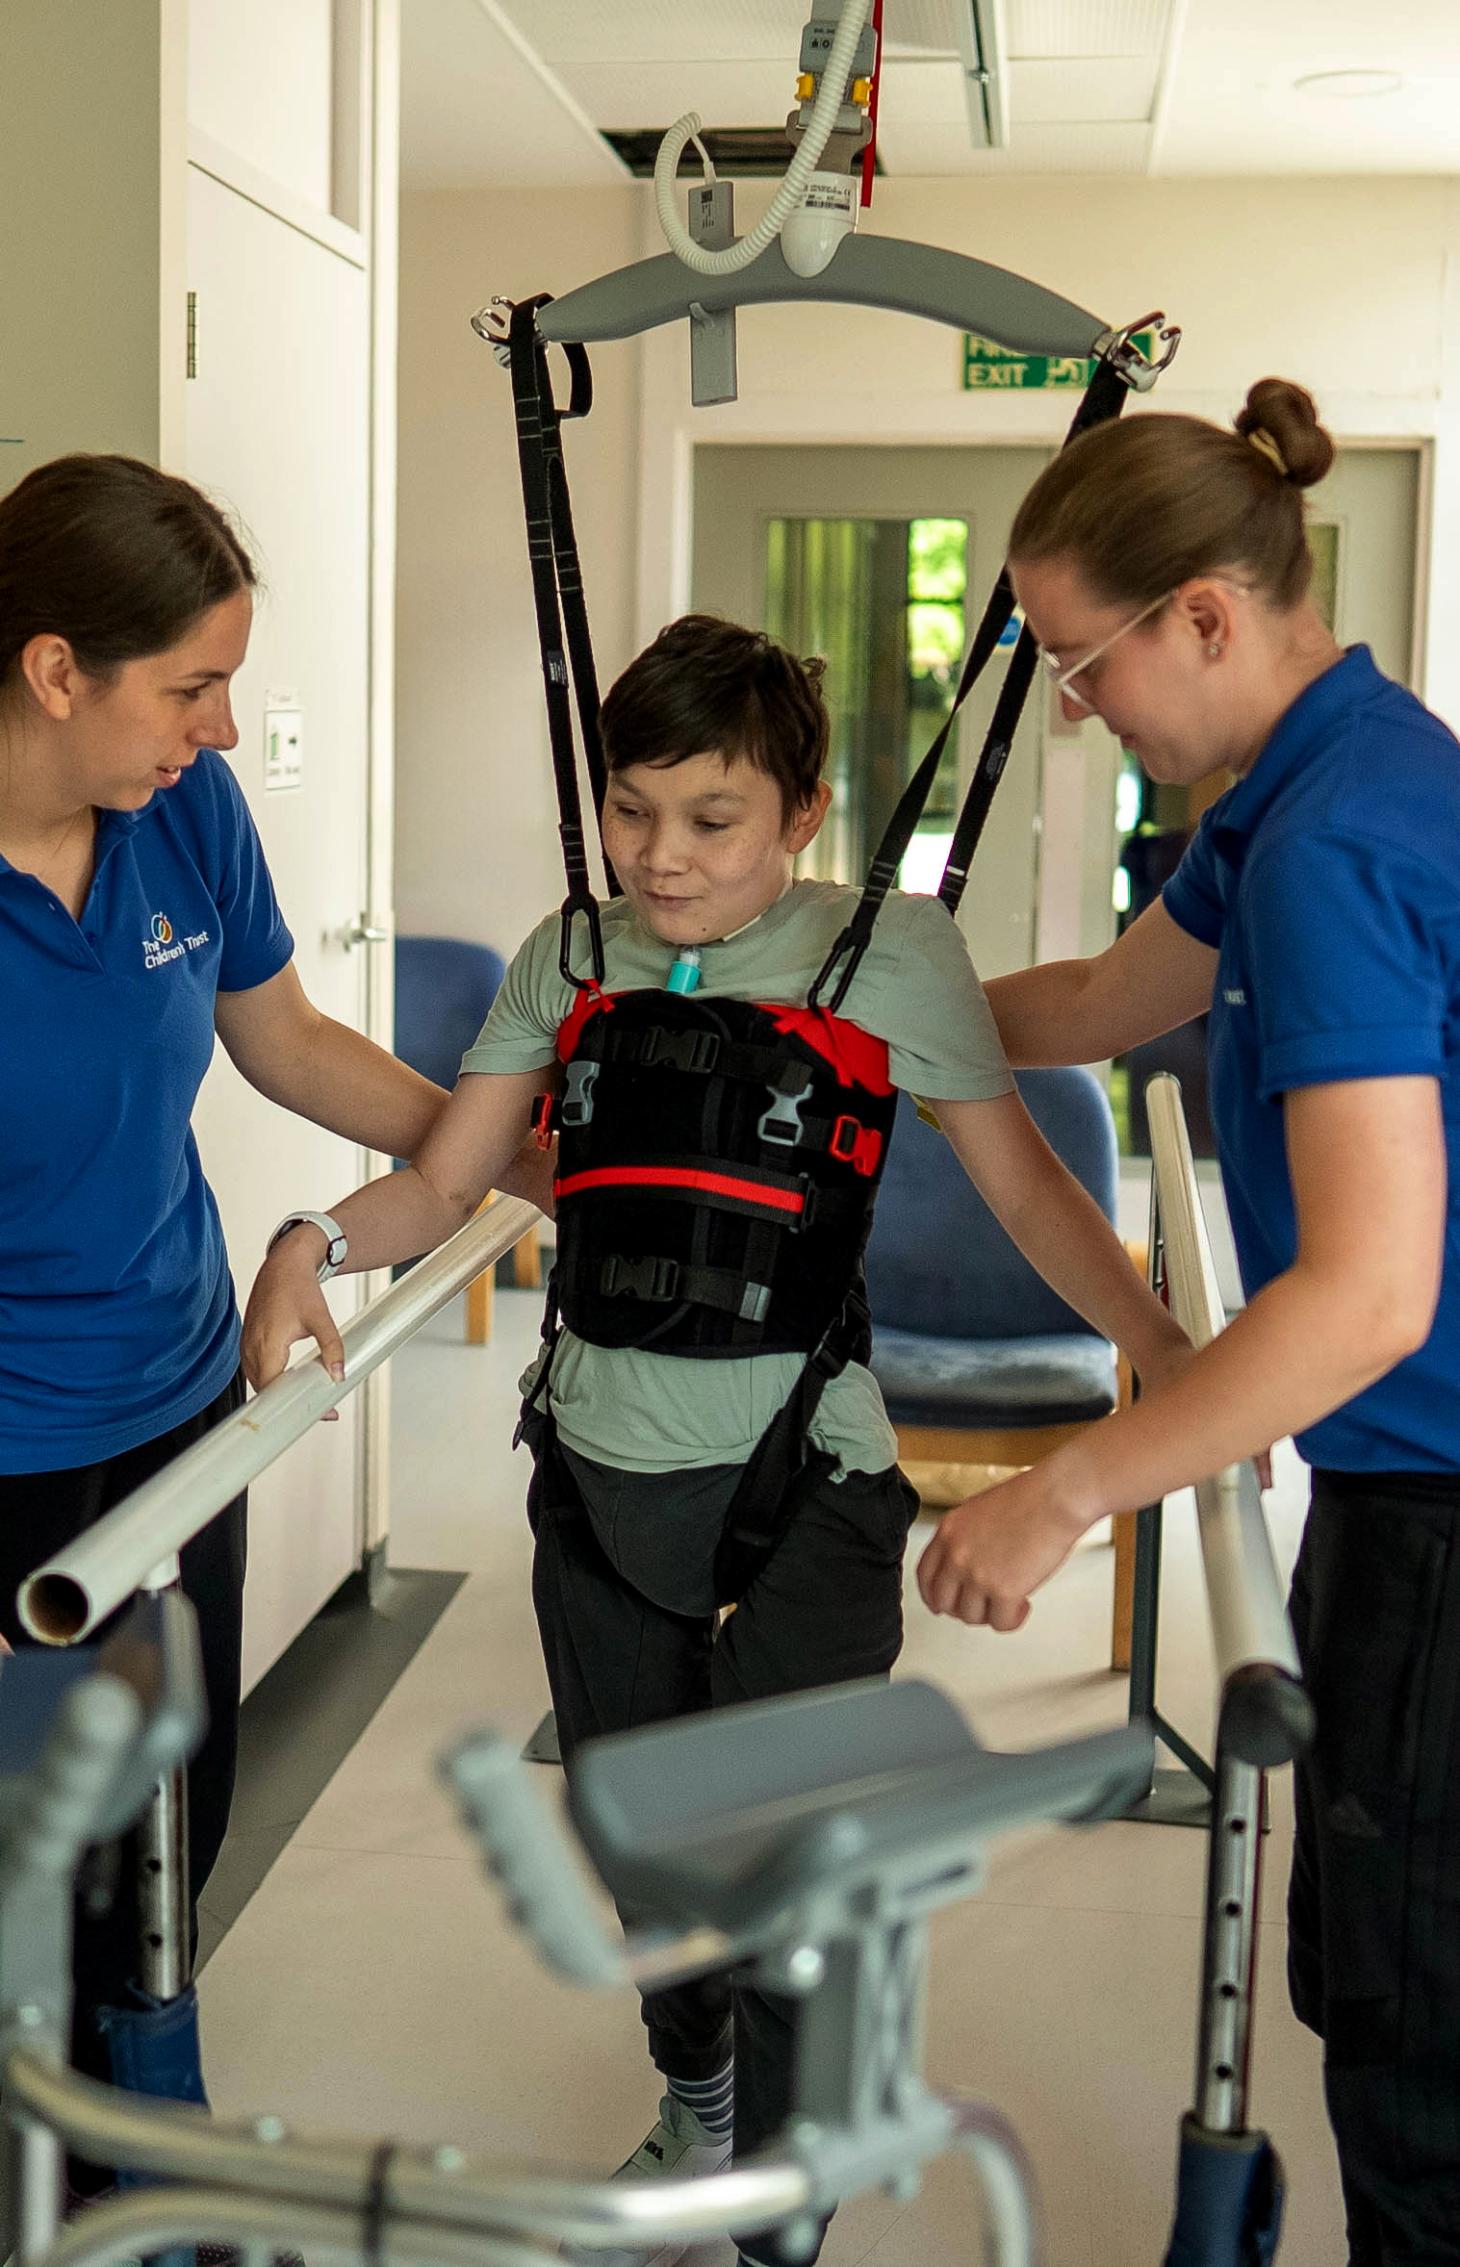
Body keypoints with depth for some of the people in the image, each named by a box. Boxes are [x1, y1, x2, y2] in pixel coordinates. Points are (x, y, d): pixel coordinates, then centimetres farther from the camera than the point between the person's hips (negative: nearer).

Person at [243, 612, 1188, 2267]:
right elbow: (441, 1184, 6)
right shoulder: (570, 963, 5)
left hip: (801, 1479, -4)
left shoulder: (893, 953, -5)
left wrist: (1159, 1344, -12)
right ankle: (695, 2102, 48)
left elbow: (1021, 1183, -2)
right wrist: (316, 1244, -13)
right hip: (599, 1466, 4)